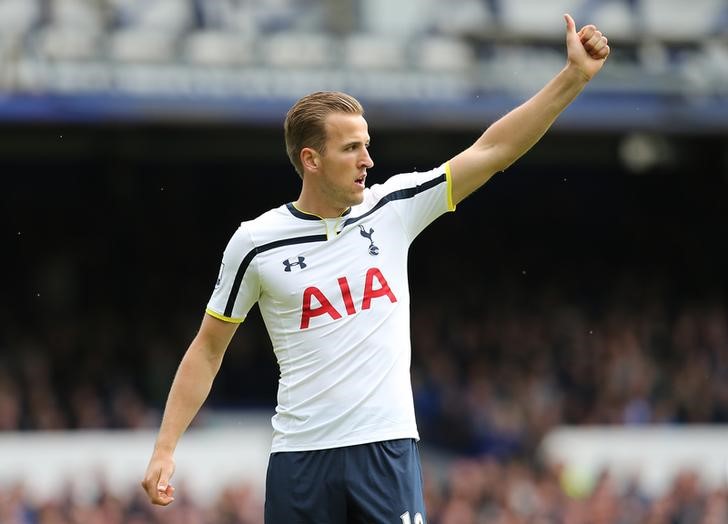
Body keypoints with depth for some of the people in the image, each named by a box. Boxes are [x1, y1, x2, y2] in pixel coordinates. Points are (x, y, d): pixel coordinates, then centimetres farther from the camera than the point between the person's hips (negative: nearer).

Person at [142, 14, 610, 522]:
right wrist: (165, 449, 1)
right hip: (301, 457, -1)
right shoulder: (256, 242, 0)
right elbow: (208, 349, 7)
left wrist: (575, 75, -6)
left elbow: (493, 150, 1)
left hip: (388, 447, 1)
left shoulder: (394, 209, 4)